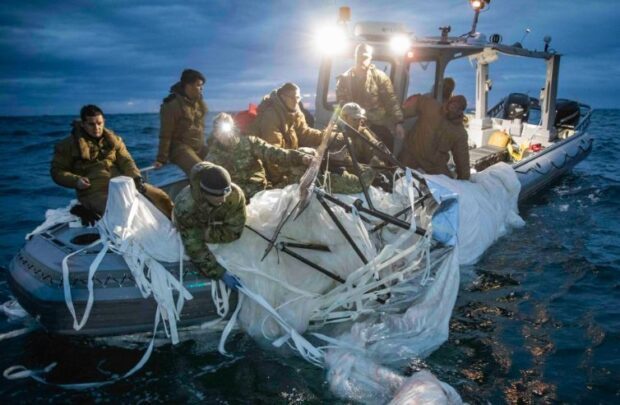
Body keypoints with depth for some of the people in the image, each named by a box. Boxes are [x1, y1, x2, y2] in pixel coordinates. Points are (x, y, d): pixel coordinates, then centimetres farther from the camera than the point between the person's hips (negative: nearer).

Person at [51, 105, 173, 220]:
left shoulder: (113, 139, 14)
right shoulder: (68, 145, 5)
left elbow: (126, 161, 4)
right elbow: (57, 171, 7)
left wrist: (136, 178, -16)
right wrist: (75, 180, -13)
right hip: (95, 191, -4)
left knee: (160, 196, -7)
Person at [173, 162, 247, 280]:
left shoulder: (235, 194, -44)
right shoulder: (185, 205, -48)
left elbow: (233, 231, -30)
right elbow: (194, 248, -42)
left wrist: (205, 234, -30)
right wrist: (221, 273, -44)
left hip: (215, 223, 2)